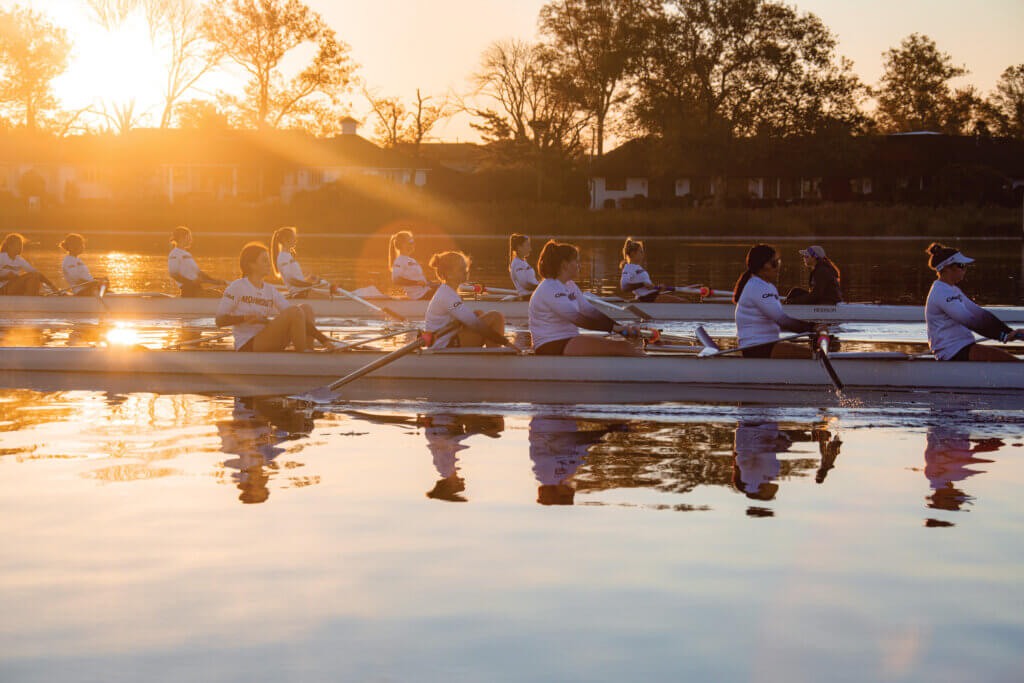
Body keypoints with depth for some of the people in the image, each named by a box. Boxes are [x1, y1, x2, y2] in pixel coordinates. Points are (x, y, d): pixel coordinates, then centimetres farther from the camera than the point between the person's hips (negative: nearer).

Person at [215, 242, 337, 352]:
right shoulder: (237, 287, -3)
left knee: (306, 308, 1)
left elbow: (298, 319, 7)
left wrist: (323, 339, -2)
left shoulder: (271, 291, 15)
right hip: (247, 346, -7)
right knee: (295, 311, -21)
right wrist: (245, 318, -22)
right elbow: (219, 321, -7)